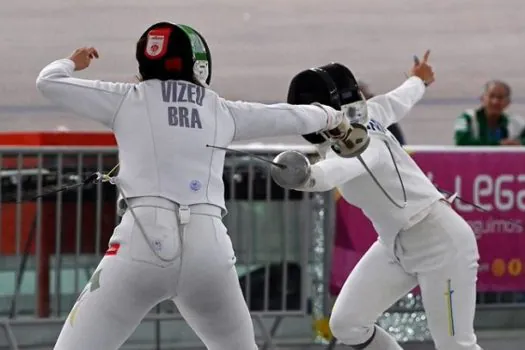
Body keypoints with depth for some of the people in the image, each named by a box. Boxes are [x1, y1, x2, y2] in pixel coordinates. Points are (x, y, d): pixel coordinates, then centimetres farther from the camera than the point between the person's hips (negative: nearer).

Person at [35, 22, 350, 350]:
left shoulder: (128, 99, 12)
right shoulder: (222, 111, 20)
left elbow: (49, 82, 19)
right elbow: (290, 117, 35)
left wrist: (72, 63, 42)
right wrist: (332, 116, 56)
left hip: (145, 243, -3)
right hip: (208, 246, 3)